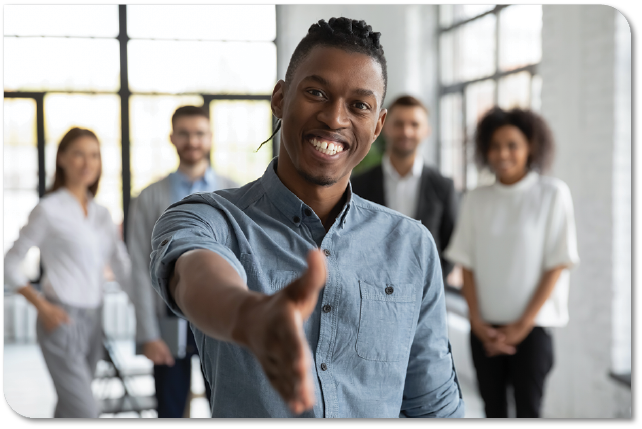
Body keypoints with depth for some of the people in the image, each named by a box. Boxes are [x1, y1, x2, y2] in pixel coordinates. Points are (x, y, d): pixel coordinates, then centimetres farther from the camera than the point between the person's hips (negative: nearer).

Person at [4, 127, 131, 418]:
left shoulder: (102, 215, 11)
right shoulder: (48, 210, -6)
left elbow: (125, 273, 8)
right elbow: (10, 265, -3)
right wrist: (42, 307, -13)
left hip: (92, 319, 6)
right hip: (61, 320, -6)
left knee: (70, 410, 15)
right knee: (85, 413, -12)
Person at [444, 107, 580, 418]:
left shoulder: (552, 194, -4)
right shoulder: (476, 199, 6)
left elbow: (557, 264, -6)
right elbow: (467, 264, 5)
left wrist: (523, 324, -10)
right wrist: (477, 321, -6)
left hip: (531, 327, -3)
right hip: (485, 328, 3)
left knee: (528, 409, -3)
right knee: (493, 409, 8)